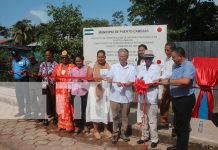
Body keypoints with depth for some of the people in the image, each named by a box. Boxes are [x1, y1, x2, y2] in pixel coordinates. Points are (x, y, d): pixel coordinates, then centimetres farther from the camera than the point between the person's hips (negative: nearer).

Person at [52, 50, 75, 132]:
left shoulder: (72, 67, -2)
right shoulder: (57, 67, 12)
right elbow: (53, 77, 13)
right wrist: (55, 79, -9)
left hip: (68, 90, -4)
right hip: (59, 90, 4)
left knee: (68, 107, -3)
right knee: (60, 106, 8)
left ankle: (69, 125, 5)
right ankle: (61, 124, 18)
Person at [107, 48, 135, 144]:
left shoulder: (131, 68, 0)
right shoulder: (113, 67, 5)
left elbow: (132, 82, -5)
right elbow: (109, 78, 6)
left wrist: (124, 84, -23)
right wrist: (109, 80, -18)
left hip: (126, 96, 0)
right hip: (115, 96, 1)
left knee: (125, 116, 11)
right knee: (115, 116, 8)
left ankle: (123, 133, 27)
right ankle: (115, 134, 21)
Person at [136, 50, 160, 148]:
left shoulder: (156, 68, -3)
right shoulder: (140, 68, 11)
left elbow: (156, 83, -8)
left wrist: (146, 85, -20)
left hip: (152, 97, -5)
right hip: (142, 96, 5)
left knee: (152, 120, 1)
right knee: (143, 118, 15)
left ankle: (154, 139, 15)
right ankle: (144, 136, 28)